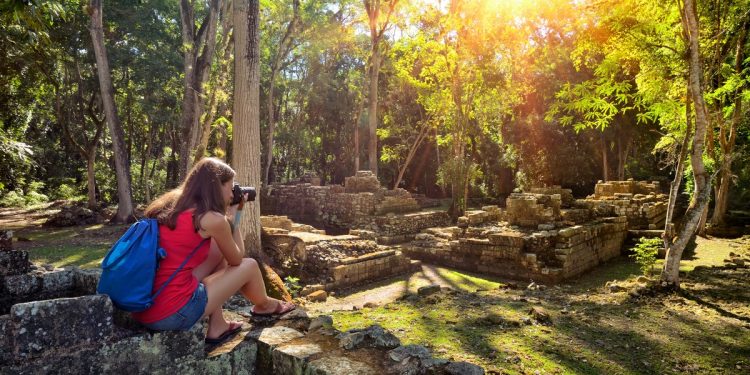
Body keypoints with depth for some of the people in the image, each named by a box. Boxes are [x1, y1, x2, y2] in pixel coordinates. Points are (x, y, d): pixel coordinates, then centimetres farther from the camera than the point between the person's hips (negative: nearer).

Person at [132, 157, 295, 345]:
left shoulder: (170, 207, 9)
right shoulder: (213, 219, -12)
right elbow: (236, 259, 6)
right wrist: (232, 217, 13)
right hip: (173, 314, -8)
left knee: (218, 252, 20)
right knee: (249, 265, 9)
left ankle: (217, 327, 23)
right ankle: (264, 305, 42)